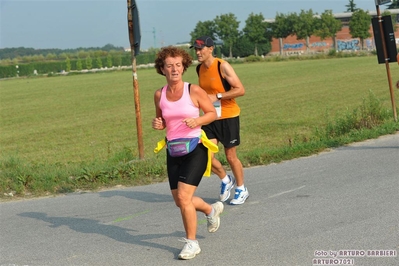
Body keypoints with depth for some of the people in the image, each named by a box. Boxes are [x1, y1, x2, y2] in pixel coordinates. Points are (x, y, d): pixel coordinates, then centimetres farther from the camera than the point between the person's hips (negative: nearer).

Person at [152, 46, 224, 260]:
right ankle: (212, 210, 45)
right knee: (179, 201, 13)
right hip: (173, 151, 5)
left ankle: (192, 242, 4)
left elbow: (212, 113, 0)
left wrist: (197, 121, -19)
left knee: (184, 197, -15)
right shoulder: (159, 95, 2)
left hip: (195, 148, -5)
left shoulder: (194, 91, -10)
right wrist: (158, 124, -6)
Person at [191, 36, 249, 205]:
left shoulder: (222, 66, -15)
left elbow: (240, 90, -19)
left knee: (230, 156, 4)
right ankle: (226, 180, 20)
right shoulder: (199, 69, 5)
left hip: (228, 117, -6)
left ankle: (241, 189, 24)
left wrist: (217, 96, -24)